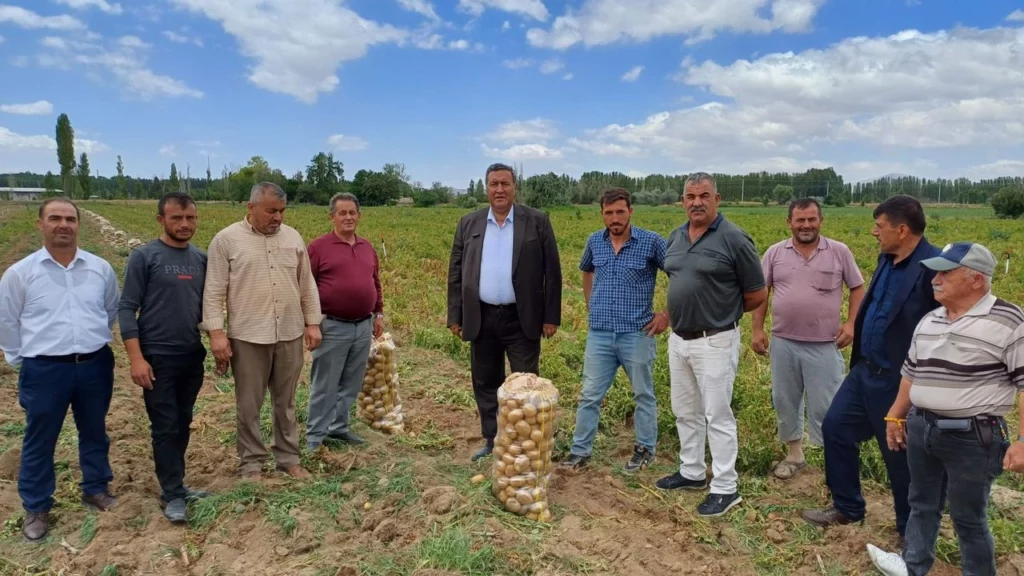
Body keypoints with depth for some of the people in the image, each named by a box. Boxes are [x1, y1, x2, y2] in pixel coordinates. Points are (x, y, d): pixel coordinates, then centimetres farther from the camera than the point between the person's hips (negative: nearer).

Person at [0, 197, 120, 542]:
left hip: (95, 365, 2)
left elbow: (112, 311, 15)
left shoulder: (100, 268, 1)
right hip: (44, 370, -2)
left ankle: (95, 489, 34)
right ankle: (36, 509, 23)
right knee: (39, 441, 9)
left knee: (94, 433, 16)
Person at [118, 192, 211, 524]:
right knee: (165, 428, 2)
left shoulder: (201, 259, 6)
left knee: (182, 424, 13)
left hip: (193, 356, 5)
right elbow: (126, 309, -9)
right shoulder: (144, 257, -7)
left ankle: (175, 484, 26)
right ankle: (172, 494, 12)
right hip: (158, 358, -5)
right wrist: (136, 359, -15)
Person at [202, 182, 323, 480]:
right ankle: (251, 463, 23)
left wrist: (313, 323, 7)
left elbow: (307, 285, 11)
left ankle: (289, 458, 27)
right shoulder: (226, 240, -5)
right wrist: (216, 332, -12)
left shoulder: (293, 237, 6)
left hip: (290, 334, 3)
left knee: (286, 402, 15)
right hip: (248, 336, -3)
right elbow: (214, 292, -6)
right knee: (249, 405, 8)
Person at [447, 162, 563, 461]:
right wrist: (455, 316, 4)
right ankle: (491, 440, 28)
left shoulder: (537, 221, -2)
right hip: (481, 319, 3)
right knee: (485, 384, 13)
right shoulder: (469, 223, 6)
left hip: (521, 319, -3)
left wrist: (551, 317, -5)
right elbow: (456, 272, 8)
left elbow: (552, 272, -2)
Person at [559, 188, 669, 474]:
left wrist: (667, 314, -6)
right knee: (590, 395, 7)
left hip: (637, 334, -3)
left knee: (643, 395, 12)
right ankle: (580, 450, 18)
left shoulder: (651, 242, -8)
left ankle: (645, 449, 27)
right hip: (599, 334, 3)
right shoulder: (594, 241, 4)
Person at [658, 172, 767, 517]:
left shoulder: (734, 239, -13)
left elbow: (757, 295, -6)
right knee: (685, 412, 17)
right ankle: (692, 472, 33)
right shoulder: (675, 237, 7)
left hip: (715, 342, -7)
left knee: (717, 415, 0)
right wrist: (674, 314, 11)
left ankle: (725, 488, 12)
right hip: (678, 339, 7)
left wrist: (722, 313, 3)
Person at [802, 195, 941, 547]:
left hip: (900, 381, -9)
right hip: (865, 370, 9)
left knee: (902, 456, 8)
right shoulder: (887, 258, 6)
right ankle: (847, 507, 32)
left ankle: (912, 531, 31)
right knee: (835, 427, 14)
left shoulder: (933, 266, -22)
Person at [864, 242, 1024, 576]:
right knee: (922, 503, 20)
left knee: (968, 517, 8)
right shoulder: (929, 320, 8)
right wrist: (895, 416, 20)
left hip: (972, 438, -6)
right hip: (920, 428, 7)